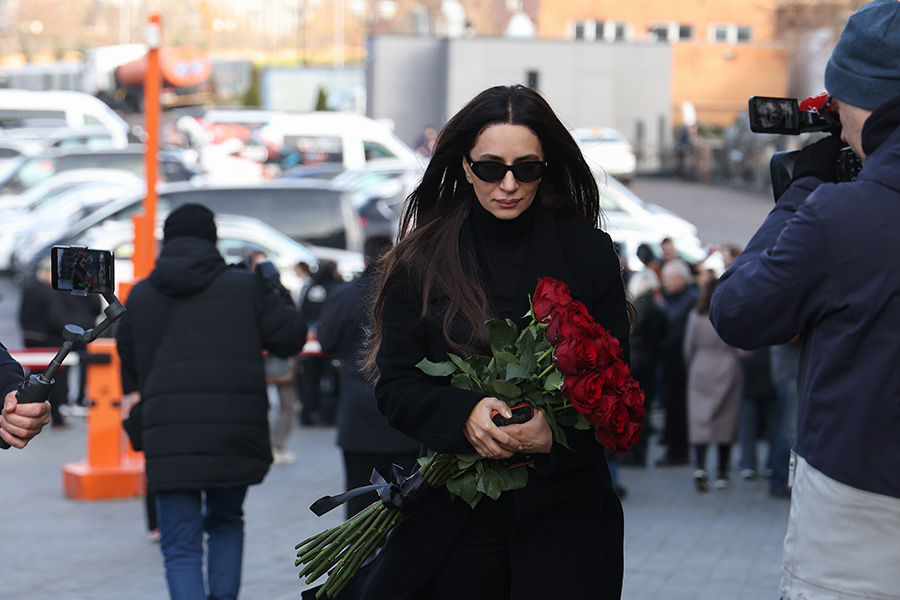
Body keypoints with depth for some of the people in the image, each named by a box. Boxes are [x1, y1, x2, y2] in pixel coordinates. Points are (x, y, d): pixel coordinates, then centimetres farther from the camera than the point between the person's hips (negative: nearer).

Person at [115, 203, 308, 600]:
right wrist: (280, 295, 21)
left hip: (168, 435, -1)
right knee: (226, 522, 24)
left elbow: (130, 367, 18)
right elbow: (290, 338, 4)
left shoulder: (140, 296, 10)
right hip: (235, 432, 1)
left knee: (180, 546, 0)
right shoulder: (245, 286, 5)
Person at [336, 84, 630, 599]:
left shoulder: (589, 254, 2)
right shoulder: (423, 258, 3)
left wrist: (558, 433, -19)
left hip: (564, 511, 0)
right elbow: (395, 386, 1)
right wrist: (463, 413, -19)